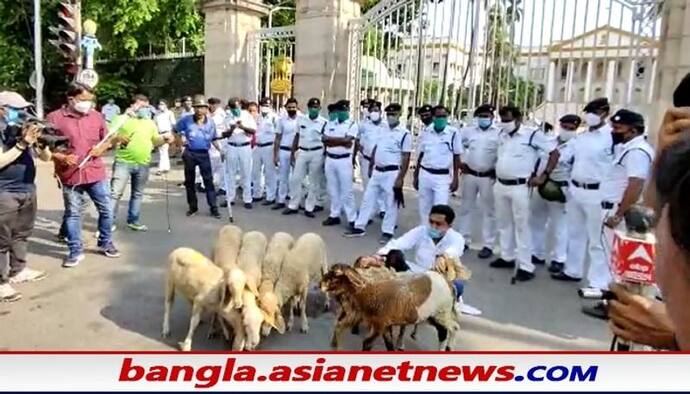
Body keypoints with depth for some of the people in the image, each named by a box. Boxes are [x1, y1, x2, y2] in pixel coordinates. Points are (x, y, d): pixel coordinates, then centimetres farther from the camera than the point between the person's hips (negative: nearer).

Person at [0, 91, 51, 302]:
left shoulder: (25, 128, 7)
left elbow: (46, 157, 7)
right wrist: (22, 144, -24)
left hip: (28, 190, 7)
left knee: (22, 234, 17)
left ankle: (18, 271, 31)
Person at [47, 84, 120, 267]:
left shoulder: (97, 116, 5)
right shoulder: (54, 118, -6)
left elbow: (106, 139, 16)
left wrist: (101, 148, -5)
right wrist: (61, 158, -20)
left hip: (96, 173, 3)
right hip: (70, 175, -3)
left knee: (106, 210, 9)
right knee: (72, 214, 8)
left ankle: (105, 243, 29)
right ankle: (75, 251, 20)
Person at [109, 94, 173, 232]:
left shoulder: (150, 123, 14)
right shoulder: (122, 119, -1)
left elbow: (155, 141, 19)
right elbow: (110, 139, -4)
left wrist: (164, 138, -1)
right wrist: (118, 138, -26)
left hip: (143, 164, 5)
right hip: (124, 162, -5)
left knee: (138, 194, 14)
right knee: (115, 193, -6)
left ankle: (133, 221, 26)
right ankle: (109, 222, 1)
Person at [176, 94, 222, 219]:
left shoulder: (210, 122, 0)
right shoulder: (186, 119, -4)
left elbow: (213, 139, 9)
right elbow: (176, 130, 10)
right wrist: (182, 136, -9)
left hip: (204, 154, -1)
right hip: (190, 154, 1)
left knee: (208, 181, -4)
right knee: (189, 181, 9)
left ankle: (214, 208, 0)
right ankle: (193, 207, 23)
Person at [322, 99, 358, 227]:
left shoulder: (352, 125, -2)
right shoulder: (330, 124, 11)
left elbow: (347, 140, -17)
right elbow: (325, 140, -2)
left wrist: (332, 140, -8)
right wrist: (341, 141, -12)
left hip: (344, 160, -5)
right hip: (330, 159, 5)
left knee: (346, 190, -3)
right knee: (333, 190, 11)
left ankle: (352, 218, 2)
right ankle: (334, 215, 21)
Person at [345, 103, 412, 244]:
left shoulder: (404, 134, -11)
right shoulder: (383, 129, 9)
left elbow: (406, 158, -13)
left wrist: (400, 178, -17)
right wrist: (370, 167, 18)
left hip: (392, 173, -7)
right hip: (377, 171, 7)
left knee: (391, 204, 4)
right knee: (367, 199, 11)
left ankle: (387, 232, 15)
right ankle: (359, 228, 20)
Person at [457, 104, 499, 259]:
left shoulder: (499, 133, -6)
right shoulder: (468, 131, 5)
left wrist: (497, 171, -10)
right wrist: (460, 162, 6)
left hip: (488, 177, -3)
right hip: (469, 175, 3)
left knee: (487, 211, 4)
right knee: (466, 208, 12)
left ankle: (488, 245, 11)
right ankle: (463, 240, 23)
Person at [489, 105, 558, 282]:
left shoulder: (533, 134, -10)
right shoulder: (502, 135, 9)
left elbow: (554, 153, -7)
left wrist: (543, 177, -11)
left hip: (519, 187, -7)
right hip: (500, 185, 7)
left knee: (522, 226, -3)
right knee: (504, 223, 15)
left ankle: (526, 266, 2)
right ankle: (507, 257, 30)